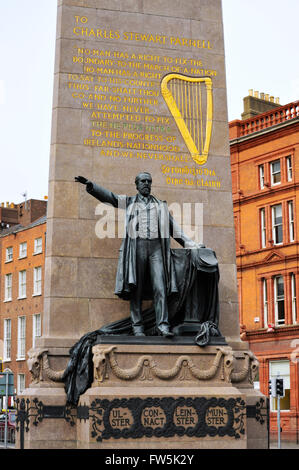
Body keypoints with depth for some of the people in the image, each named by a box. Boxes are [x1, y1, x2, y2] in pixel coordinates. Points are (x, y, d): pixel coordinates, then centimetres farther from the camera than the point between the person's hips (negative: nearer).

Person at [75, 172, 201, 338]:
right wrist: (89, 185, -10)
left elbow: (174, 228, 25)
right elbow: (107, 196, 6)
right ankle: (137, 326, -3)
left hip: (156, 246, 2)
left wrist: (191, 245, 18)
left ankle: (162, 325, -13)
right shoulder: (128, 202, 18)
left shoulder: (160, 205, 24)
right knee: (136, 287, -5)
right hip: (137, 246, -1)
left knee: (160, 287, -10)